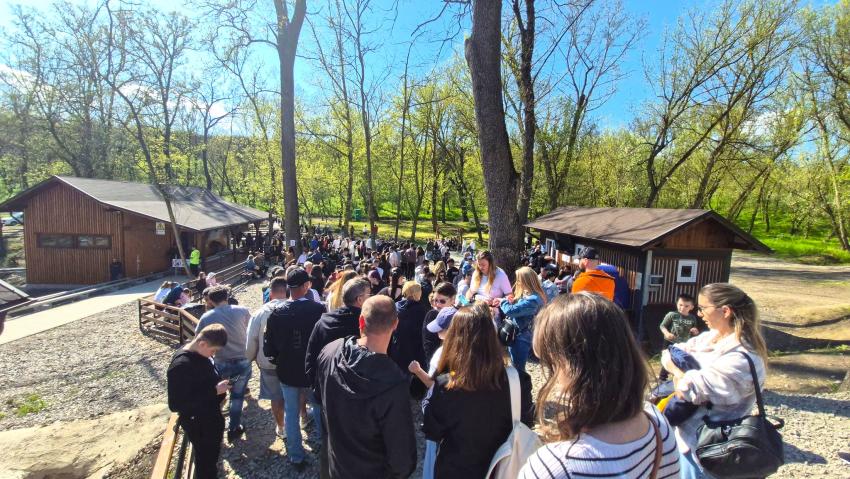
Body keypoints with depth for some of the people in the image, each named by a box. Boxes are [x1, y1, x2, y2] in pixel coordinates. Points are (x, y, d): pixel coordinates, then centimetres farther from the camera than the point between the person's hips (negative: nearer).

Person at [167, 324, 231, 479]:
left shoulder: (200, 352, -5)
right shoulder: (181, 365, -31)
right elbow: (176, 405, -28)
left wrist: (220, 384, -2)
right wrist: (215, 391, -29)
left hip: (211, 416, 8)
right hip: (198, 423, -8)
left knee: (212, 455, 28)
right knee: (205, 461, 14)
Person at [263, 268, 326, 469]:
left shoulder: (276, 313, -13)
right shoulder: (318, 309, -21)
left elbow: (268, 347, -6)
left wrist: (278, 361, 13)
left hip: (287, 372, 2)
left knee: (291, 414, 17)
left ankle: (297, 458, 30)